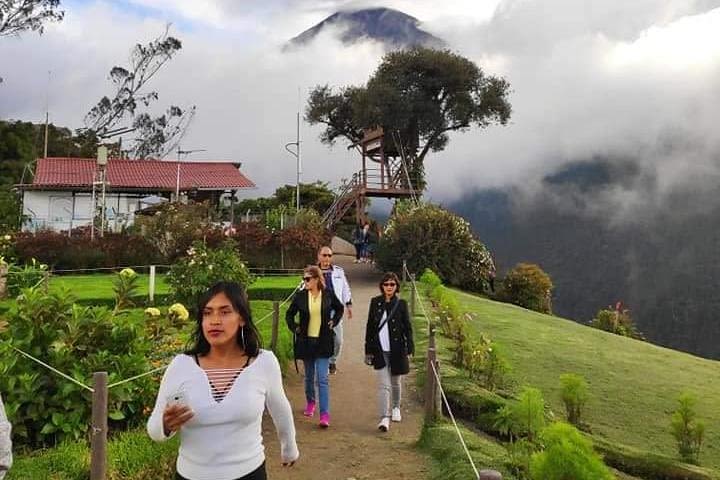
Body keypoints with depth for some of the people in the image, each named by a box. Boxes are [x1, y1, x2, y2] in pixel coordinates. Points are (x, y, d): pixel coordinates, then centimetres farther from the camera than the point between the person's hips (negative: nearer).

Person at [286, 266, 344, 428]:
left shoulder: (328, 296, -5)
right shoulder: (300, 296, -4)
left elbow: (340, 308, 13)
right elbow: (289, 315, 9)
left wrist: (334, 322, 3)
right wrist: (295, 329, -1)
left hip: (323, 342, -2)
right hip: (306, 341, 2)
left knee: (322, 379, -7)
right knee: (309, 377, 16)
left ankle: (325, 414, -5)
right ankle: (310, 402, 40)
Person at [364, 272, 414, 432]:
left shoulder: (401, 304, -2)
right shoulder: (375, 302, 1)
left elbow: (407, 327, 1)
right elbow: (370, 327, 6)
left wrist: (409, 349, -5)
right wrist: (368, 350, 5)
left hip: (397, 350, 0)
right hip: (380, 350, 0)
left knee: (396, 382, 16)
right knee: (383, 385, -7)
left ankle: (396, 408, 40)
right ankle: (384, 418, -6)